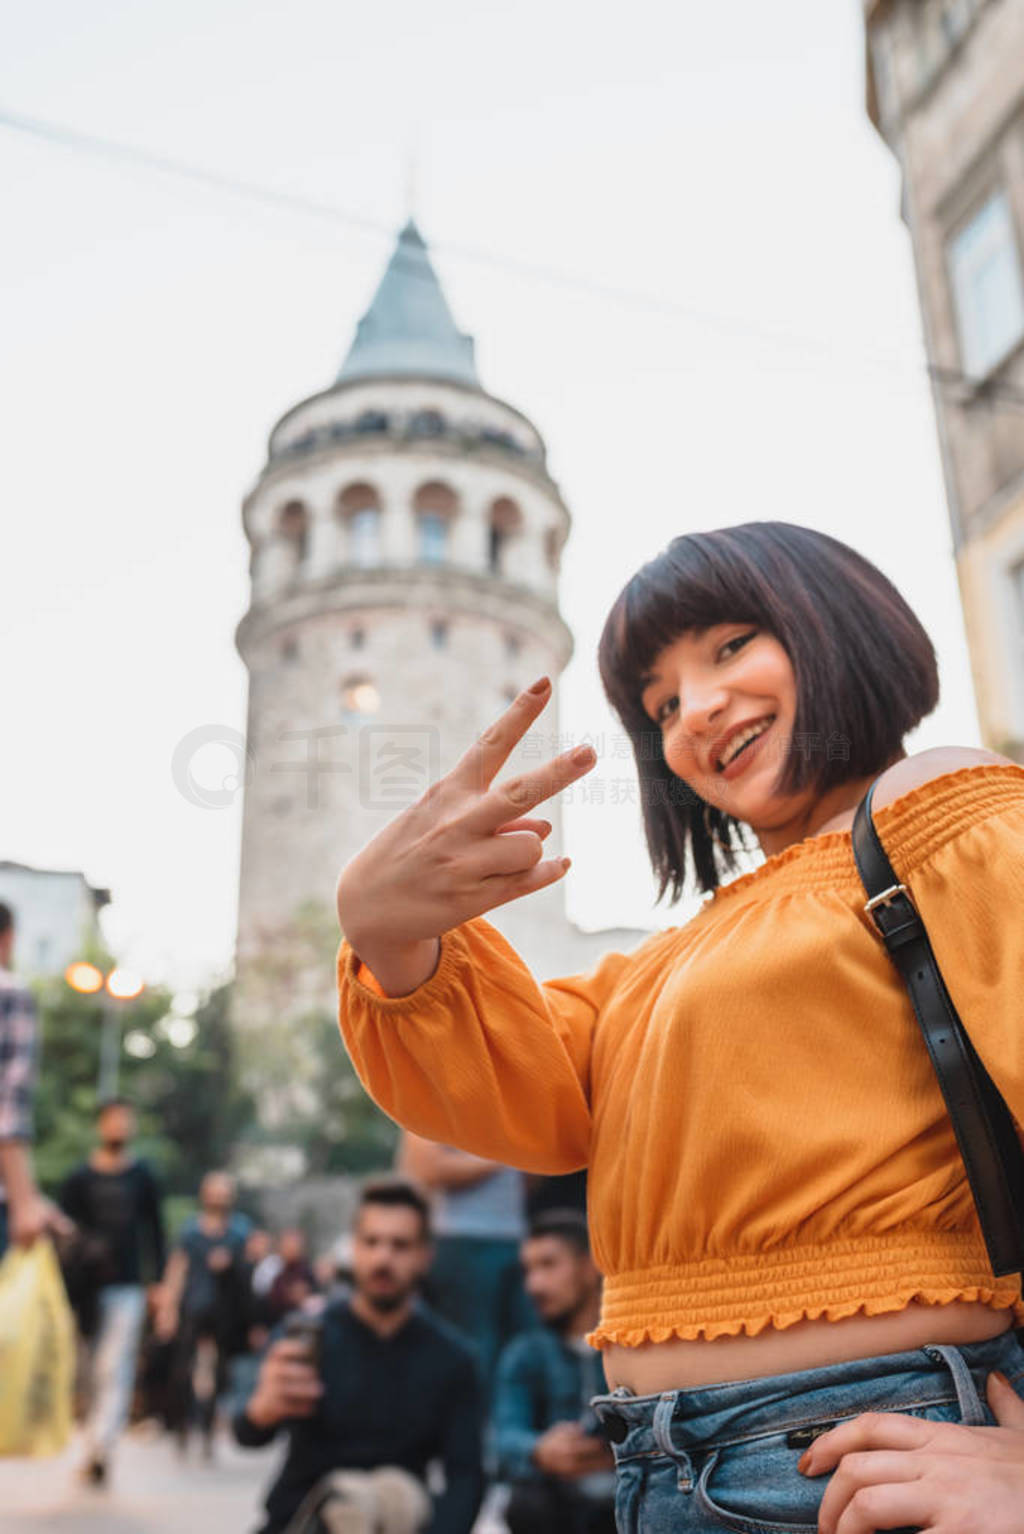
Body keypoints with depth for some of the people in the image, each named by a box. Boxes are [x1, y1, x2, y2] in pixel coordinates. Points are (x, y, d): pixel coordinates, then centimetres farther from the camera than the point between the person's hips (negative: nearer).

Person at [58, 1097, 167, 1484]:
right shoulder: (78, 1179, 6)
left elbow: (155, 1232, 11)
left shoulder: (143, 1178, 8)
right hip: (85, 1287, 1)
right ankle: (92, 1448, 19)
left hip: (127, 1288, 0)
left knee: (114, 1369, -10)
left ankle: (100, 1447, -14)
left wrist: (159, 1280, 6)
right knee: (88, 1371, 6)